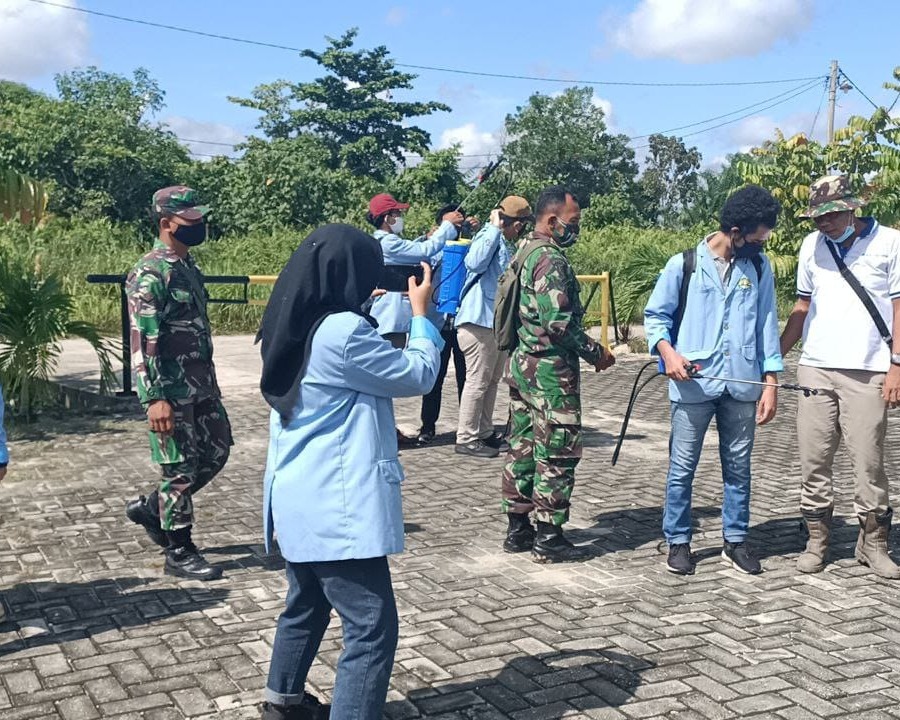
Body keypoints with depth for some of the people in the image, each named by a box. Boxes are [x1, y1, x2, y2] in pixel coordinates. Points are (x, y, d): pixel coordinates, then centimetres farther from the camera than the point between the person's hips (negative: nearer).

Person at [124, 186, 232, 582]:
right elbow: (142, 341, -21)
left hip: (201, 383, 9)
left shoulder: (188, 265, 12)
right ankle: (179, 553, 13)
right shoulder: (150, 274, -16)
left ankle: (151, 507, 29)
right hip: (171, 389, -9)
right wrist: (155, 398, -24)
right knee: (181, 468, 0)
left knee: (216, 452, 14)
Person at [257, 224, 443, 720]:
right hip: (335, 506, -10)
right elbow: (418, 376, -10)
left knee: (307, 604, 26)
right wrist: (421, 315, 2)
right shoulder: (342, 331, -21)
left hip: (301, 498, 10)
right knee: (372, 626, -4)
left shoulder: (294, 329, 7)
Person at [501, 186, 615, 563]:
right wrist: (596, 352, -11)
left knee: (522, 448, 14)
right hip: (550, 371, -10)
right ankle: (548, 538, 5)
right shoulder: (551, 260, -18)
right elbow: (559, 323, -23)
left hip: (521, 363, 10)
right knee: (557, 455, -1)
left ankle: (517, 529, 22)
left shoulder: (523, 252, 12)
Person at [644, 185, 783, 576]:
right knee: (682, 467, 4)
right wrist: (668, 352, -14)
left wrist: (771, 382, 3)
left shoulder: (759, 267, 5)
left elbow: (767, 324, 7)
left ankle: (735, 540, 23)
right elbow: (654, 315, 4)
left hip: (742, 384, 3)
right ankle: (678, 541, 17)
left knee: (738, 466, 11)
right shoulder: (684, 265, -4)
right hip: (693, 384, -3)